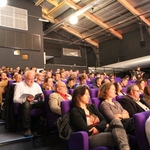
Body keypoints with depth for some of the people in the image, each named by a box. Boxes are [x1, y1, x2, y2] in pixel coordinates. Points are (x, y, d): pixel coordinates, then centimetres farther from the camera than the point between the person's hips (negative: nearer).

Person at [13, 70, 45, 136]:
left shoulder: (37, 85, 13)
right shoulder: (19, 85, 1)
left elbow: (42, 98, 12)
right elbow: (15, 99, -8)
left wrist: (42, 98, -13)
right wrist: (25, 99, -26)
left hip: (36, 104, 3)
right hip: (25, 104, -3)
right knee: (26, 104, -39)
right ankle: (27, 128, -29)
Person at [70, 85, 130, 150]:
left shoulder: (92, 107, 21)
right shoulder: (74, 111, -1)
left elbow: (104, 121, 11)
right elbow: (86, 129, -12)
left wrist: (97, 127, -13)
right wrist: (104, 126, -2)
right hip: (90, 138, -6)